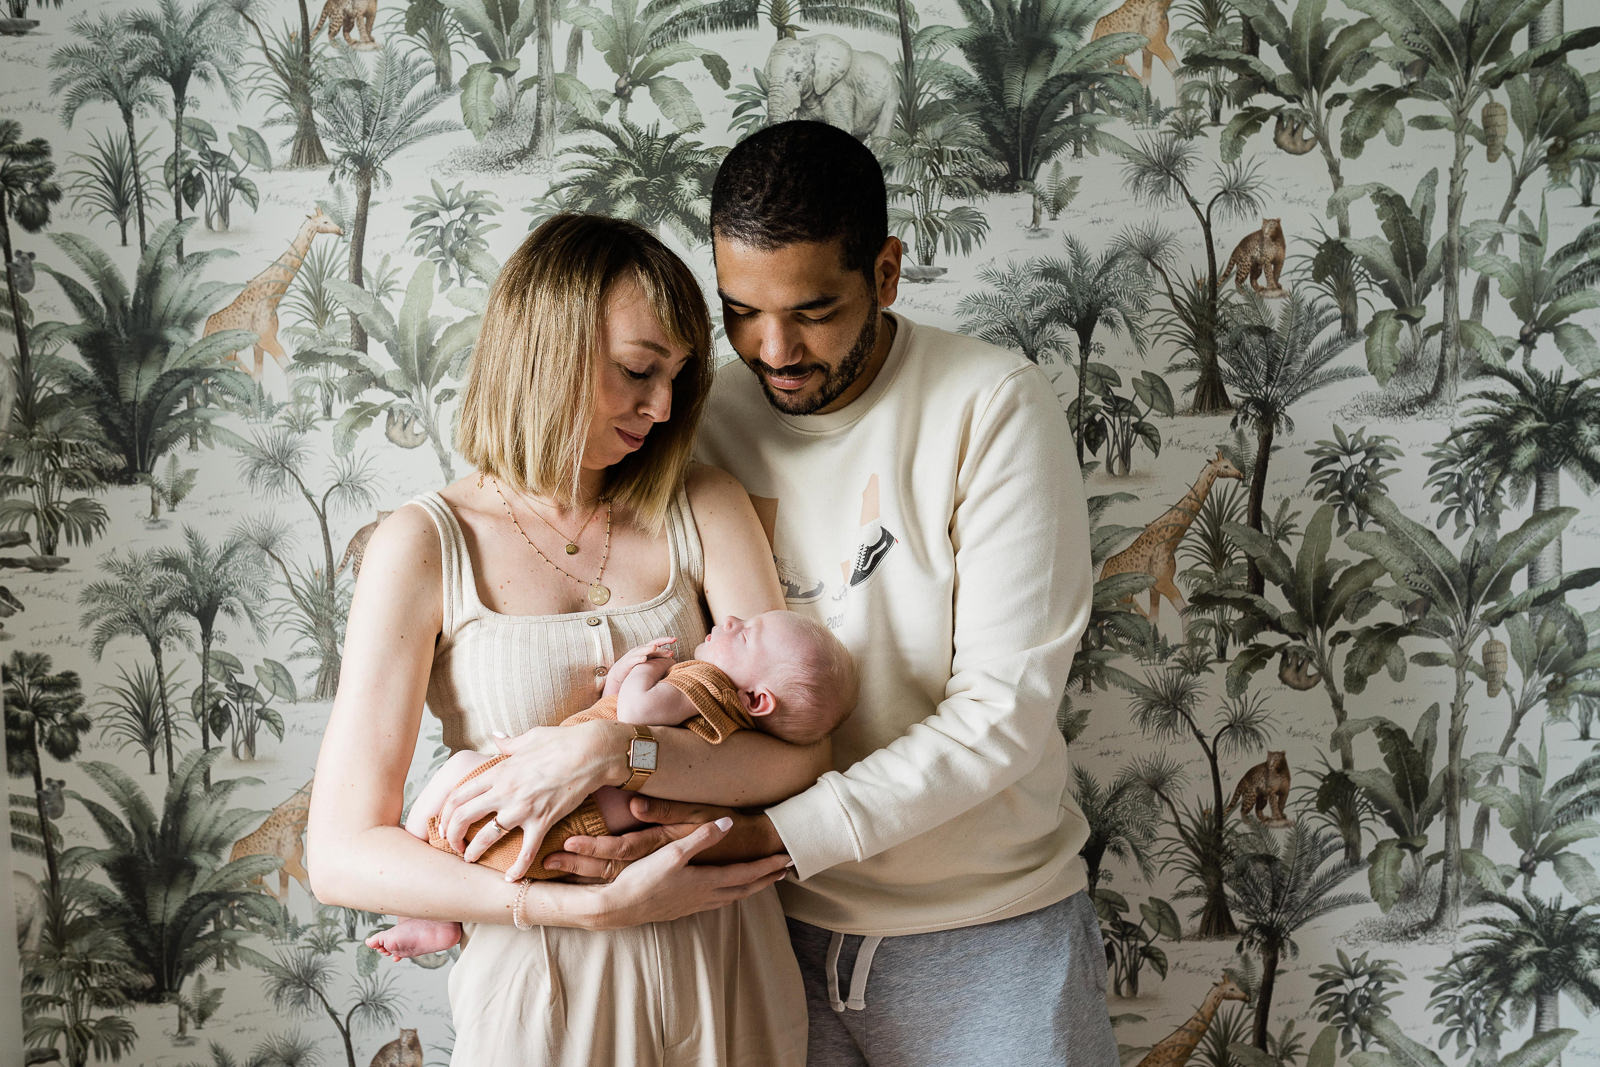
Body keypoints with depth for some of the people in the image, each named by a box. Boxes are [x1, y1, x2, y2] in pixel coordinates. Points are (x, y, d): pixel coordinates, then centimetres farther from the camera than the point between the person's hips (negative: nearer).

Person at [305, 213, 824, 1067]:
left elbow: (800, 755, -8)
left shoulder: (700, 509, 0)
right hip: (545, 991, -3)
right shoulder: (428, 546, -8)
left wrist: (615, 751, -24)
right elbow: (342, 857, -13)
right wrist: (604, 905, -19)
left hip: (728, 979, 3)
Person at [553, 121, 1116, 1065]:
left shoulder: (996, 409, -15)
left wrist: (769, 833, -27)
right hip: (776, 925, 3)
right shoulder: (699, 421, -3)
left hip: (984, 941, -3)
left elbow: (1003, 713, -20)